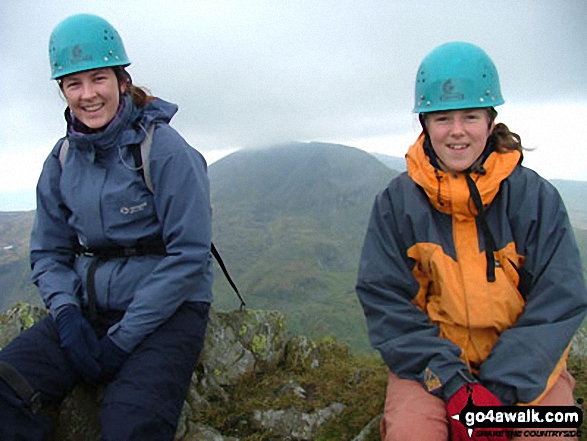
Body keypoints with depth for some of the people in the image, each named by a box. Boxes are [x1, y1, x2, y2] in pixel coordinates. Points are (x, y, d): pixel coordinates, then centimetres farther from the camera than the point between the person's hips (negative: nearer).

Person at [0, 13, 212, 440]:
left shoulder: (164, 149, -10)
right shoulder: (61, 160, 7)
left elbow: (188, 254, -14)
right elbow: (48, 253, 13)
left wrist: (123, 338, -14)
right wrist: (65, 312, -8)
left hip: (166, 311, -4)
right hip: (88, 310, 5)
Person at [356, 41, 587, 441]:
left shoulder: (536, 196, -5)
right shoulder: (397, 202, -5)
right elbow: (384, 300, -7)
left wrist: (500, 391, -17)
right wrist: (451, 384, -17)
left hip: (525, 366, 1)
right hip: (432, 363, 0)